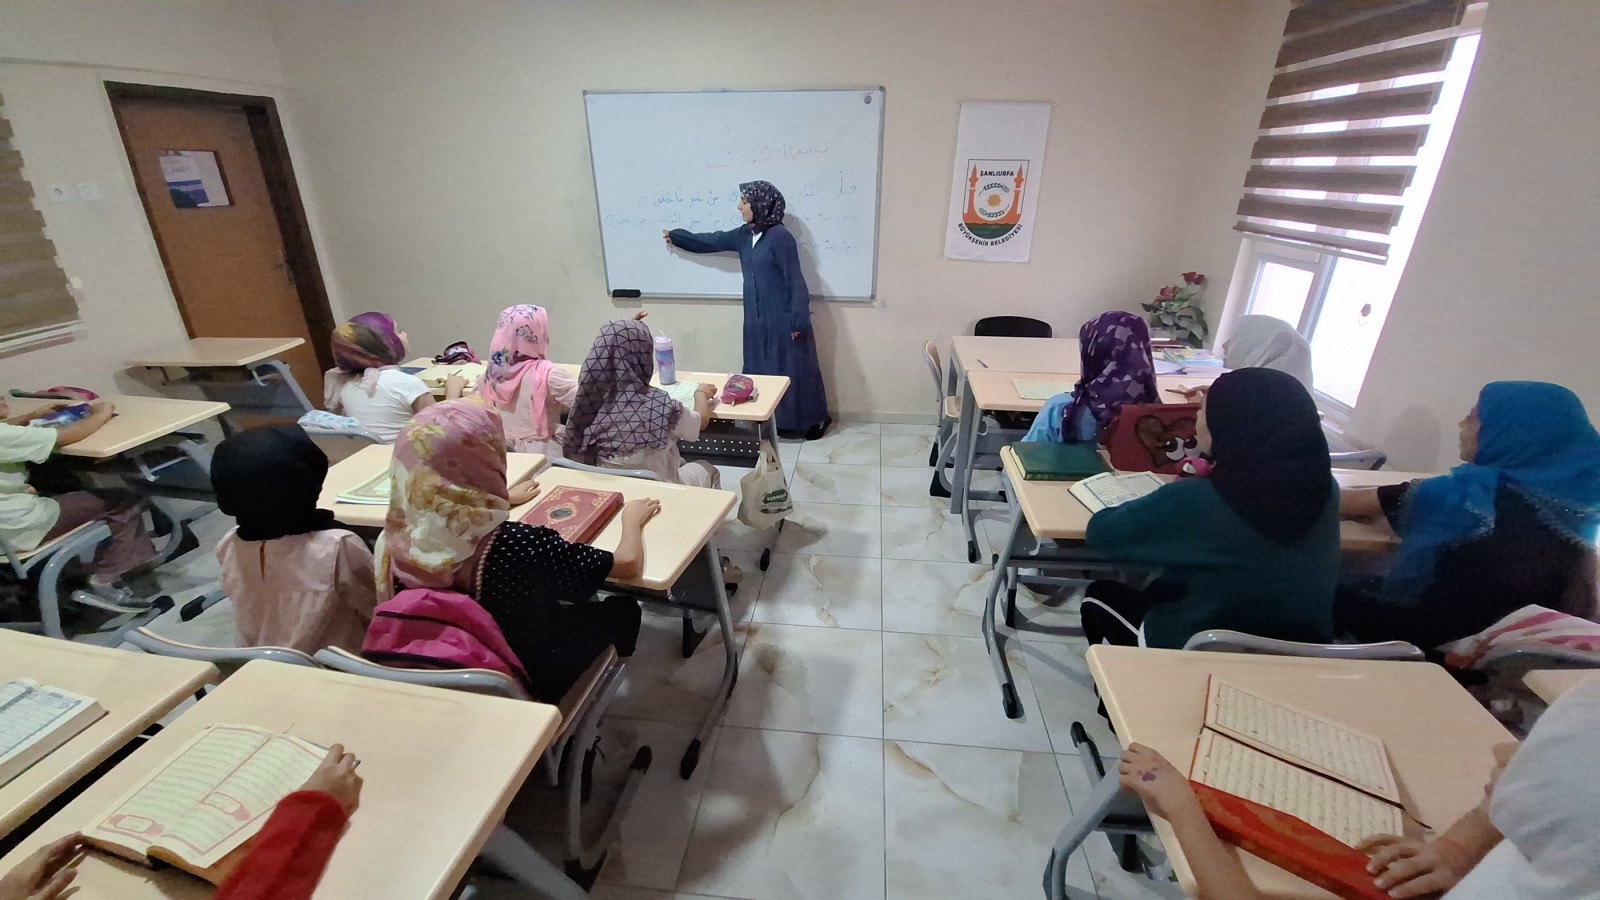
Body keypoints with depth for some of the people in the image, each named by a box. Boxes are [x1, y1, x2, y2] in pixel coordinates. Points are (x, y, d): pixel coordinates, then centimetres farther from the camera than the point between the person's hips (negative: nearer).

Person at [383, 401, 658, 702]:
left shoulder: (400, 539, -20)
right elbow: (630, 565, -25)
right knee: (622, 608, 18)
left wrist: (506, 499, 22)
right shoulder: (518, 546, -38)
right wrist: (632, 518, -5)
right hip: (525, 679, -5)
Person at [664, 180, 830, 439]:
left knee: (793, 369, 1)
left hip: (783, 319, -8)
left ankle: (816, 418, 17)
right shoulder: (744, 235, 8)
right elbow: (713, 241, 22)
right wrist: (676, 236, 29)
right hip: (758, 319, 8)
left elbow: (795, 280, -17)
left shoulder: (780, 236, -16)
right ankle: (777, 419, 25)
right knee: (763, 371, 12)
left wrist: (798, 320, -19)